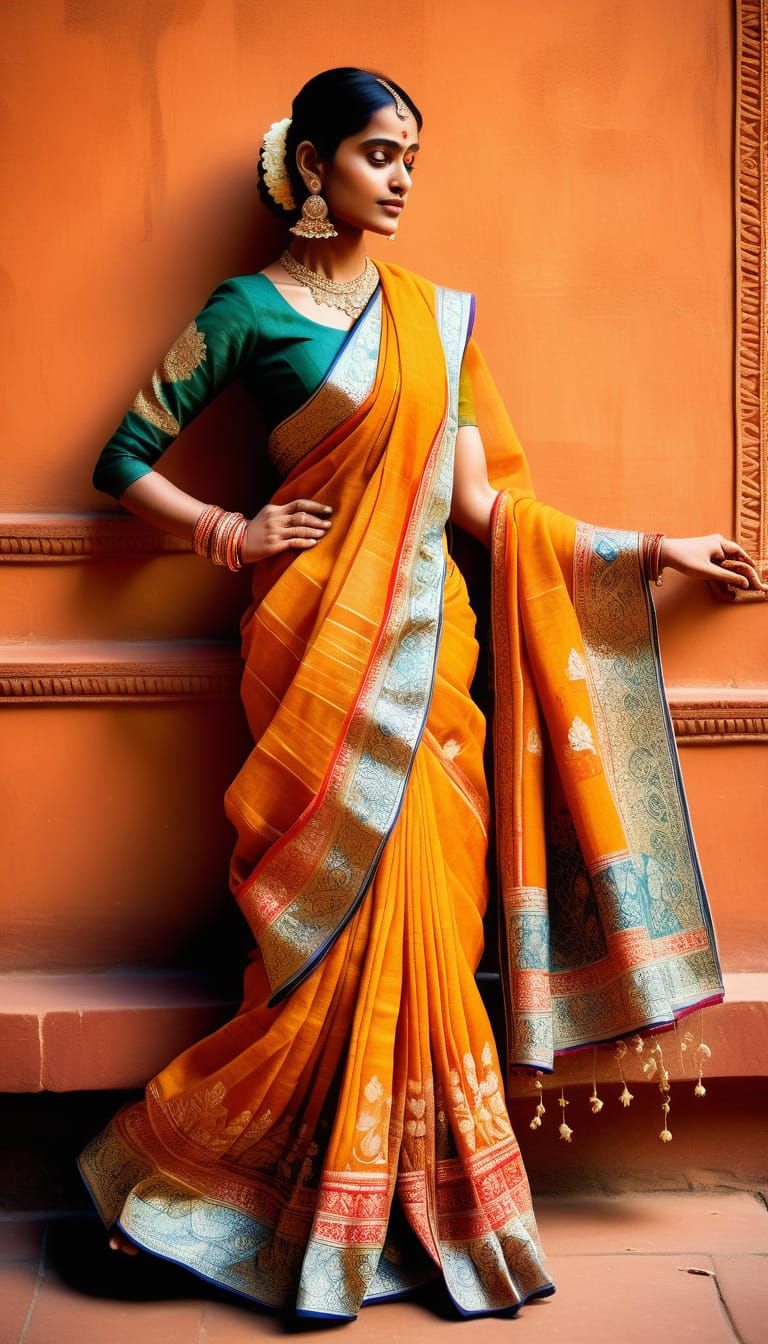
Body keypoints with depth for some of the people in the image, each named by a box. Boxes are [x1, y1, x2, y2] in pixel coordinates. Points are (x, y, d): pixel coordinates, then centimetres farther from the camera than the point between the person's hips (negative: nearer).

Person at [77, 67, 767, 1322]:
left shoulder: (438, 314, 15)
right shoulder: (250, 309, 3)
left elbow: (482, 502, 10)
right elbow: (125, 461, 6)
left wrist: (655, 549, 9)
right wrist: (233, 531, -6)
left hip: (425, 639, 4)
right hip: (323, 641, -4)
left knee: (418, 914, 1)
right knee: (355, 909, -6)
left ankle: (389, 1212, 17)